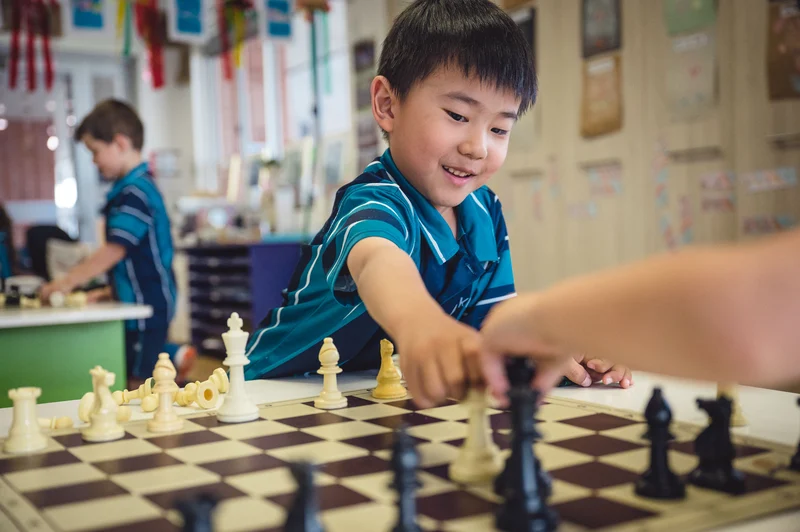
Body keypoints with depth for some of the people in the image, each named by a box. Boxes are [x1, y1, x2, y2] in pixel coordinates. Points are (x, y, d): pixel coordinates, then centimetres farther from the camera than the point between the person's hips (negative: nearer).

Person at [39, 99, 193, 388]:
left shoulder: (135, 192, -19)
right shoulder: (129, 188, 12)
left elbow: (114, 251, -20)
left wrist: (67, 282, -12)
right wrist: (112, 289, 15)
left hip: (147, 304, -10)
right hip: (136, 301, 10)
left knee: (136, 383, -3)